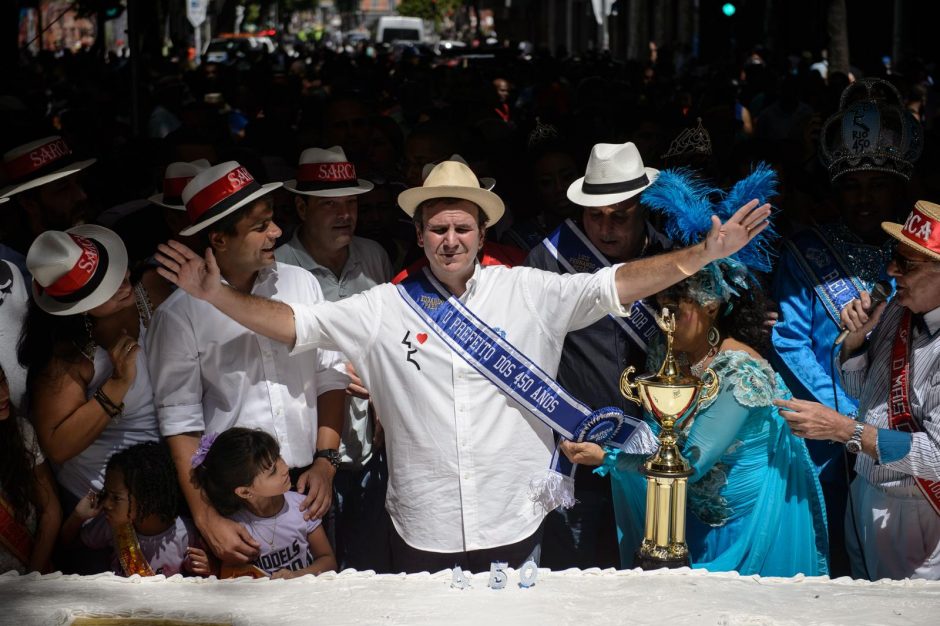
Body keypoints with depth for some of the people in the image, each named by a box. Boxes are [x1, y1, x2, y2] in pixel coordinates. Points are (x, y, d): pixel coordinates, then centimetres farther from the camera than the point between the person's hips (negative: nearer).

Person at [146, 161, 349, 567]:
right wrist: (206, 518, -14)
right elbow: (180, 422, -9)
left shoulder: (301, 283, 5)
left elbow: (330, 375, 9)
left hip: (309, 486, 3)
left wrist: (325, 461, -1)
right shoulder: (180, 315, -7)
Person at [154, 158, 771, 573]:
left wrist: (704, 253, -16)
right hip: (424, 533, 0)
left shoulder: (528, 292, -1)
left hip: (515, 526, 0)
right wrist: (217, 294, -12)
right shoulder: (385, 308, 0)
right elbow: (295, 323, -1)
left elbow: (614, 286, -6)